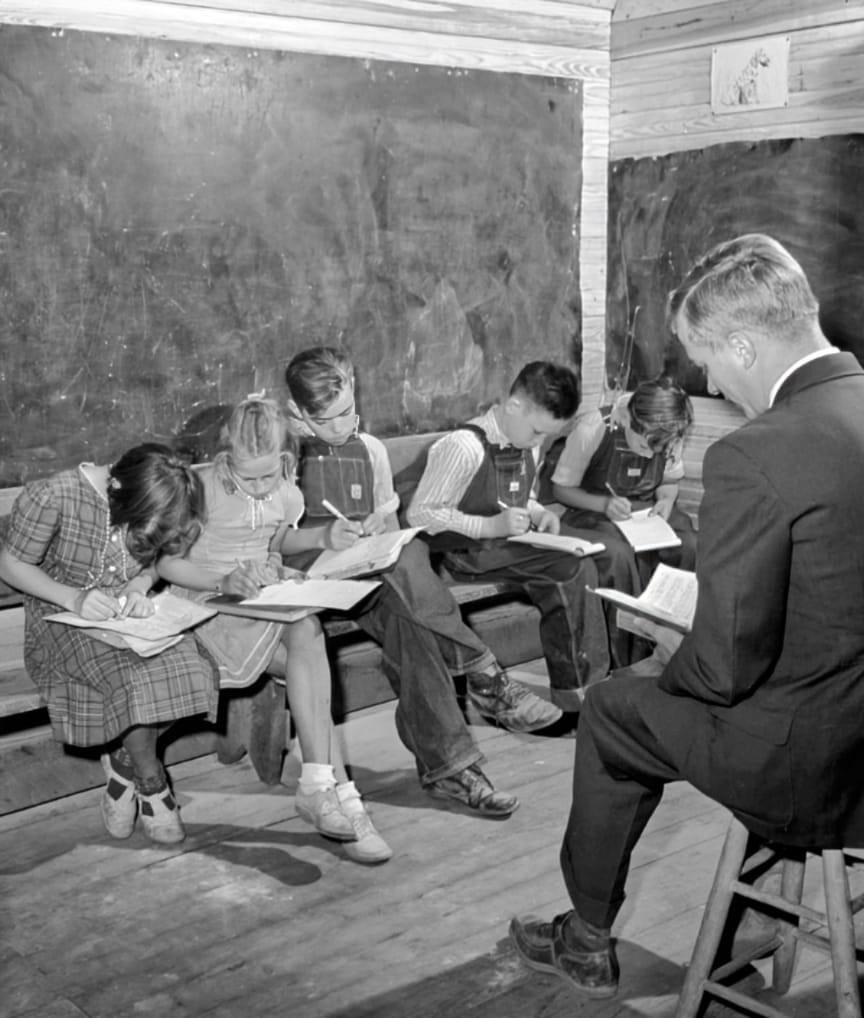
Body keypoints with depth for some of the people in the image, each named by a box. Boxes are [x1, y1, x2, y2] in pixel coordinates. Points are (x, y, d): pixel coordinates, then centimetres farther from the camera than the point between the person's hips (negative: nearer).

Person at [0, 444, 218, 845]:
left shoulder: (151, 511, -6)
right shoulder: (53, 496, -22)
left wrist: (140, 587, -14)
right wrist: (73, 597, -25)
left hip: (127, 616, 5)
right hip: (62, 618, -4)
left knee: (187, 666, -25)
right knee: (136, 677, -32)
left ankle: (124, 764, 0)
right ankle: (151, 784, -4)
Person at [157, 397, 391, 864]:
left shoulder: (286, 494, 4)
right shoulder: (202, 488, -13)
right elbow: (166, 563, -10)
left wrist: (323, 537, 5)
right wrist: (222, 581, -25)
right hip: (212, 602, -5)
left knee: (307, 634, -29)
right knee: (309, 646, -28)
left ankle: (320, 788, -27)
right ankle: (337, 794, -28)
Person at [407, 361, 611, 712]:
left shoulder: (528, 445, 8)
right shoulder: (464, 446, -18)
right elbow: (419, 514, -17)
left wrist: (540, 514, 1)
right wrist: (490, 527, -22)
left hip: (512, 544, 8)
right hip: (467, 553, -8)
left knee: (580, 566, -18)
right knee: (573, 569, -22)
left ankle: (577, 688, -10)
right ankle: (577, 688, -11)